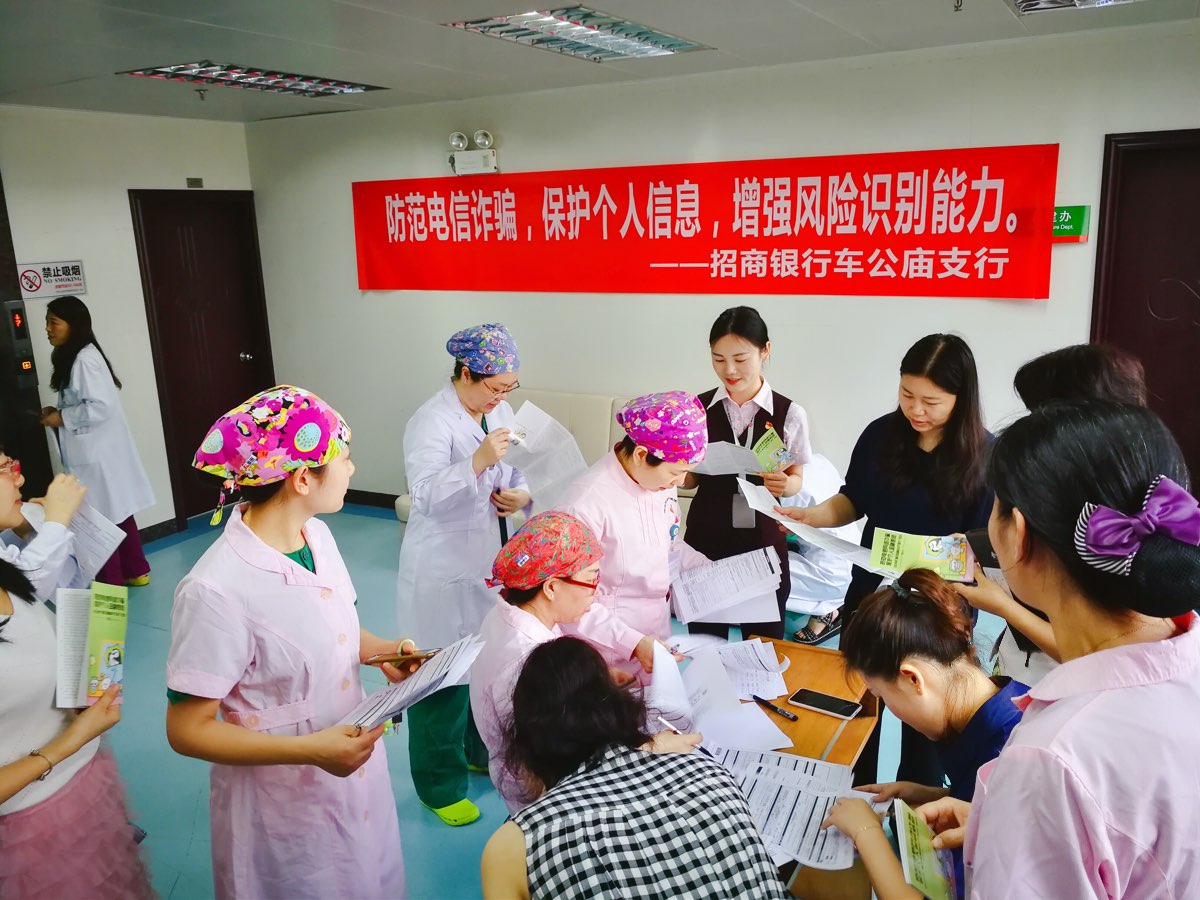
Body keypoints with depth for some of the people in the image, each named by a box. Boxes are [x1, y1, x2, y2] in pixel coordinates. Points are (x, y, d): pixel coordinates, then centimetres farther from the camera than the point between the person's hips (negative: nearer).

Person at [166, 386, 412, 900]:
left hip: (354, 759, 7)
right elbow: (188, 730, -20)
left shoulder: (318, 535, -6)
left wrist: (380, 651, -8)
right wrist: (312, 751, -28)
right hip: (284, 797, -6)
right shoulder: (217, 590, -29)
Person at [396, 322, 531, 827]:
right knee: (442, 678, 3)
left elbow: (515, 470, 14)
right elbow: (427, 494, -28)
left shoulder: (499, 411, 5)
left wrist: (521, 494, -7)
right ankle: (440, 786, 22)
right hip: (444, 572, -7)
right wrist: (477, 461, -40)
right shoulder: (432, 422, -18)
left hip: (492, 562, 8)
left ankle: (481, 752, 43)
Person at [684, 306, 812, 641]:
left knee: (765, 641, 9)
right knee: (704, 639, 11)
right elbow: (690, 478, 6)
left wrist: (784, 484, -17)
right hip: (706, 537, 1)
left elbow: (796, 478, 5)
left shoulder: (790, 414, -5)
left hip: (763, 538, -1)